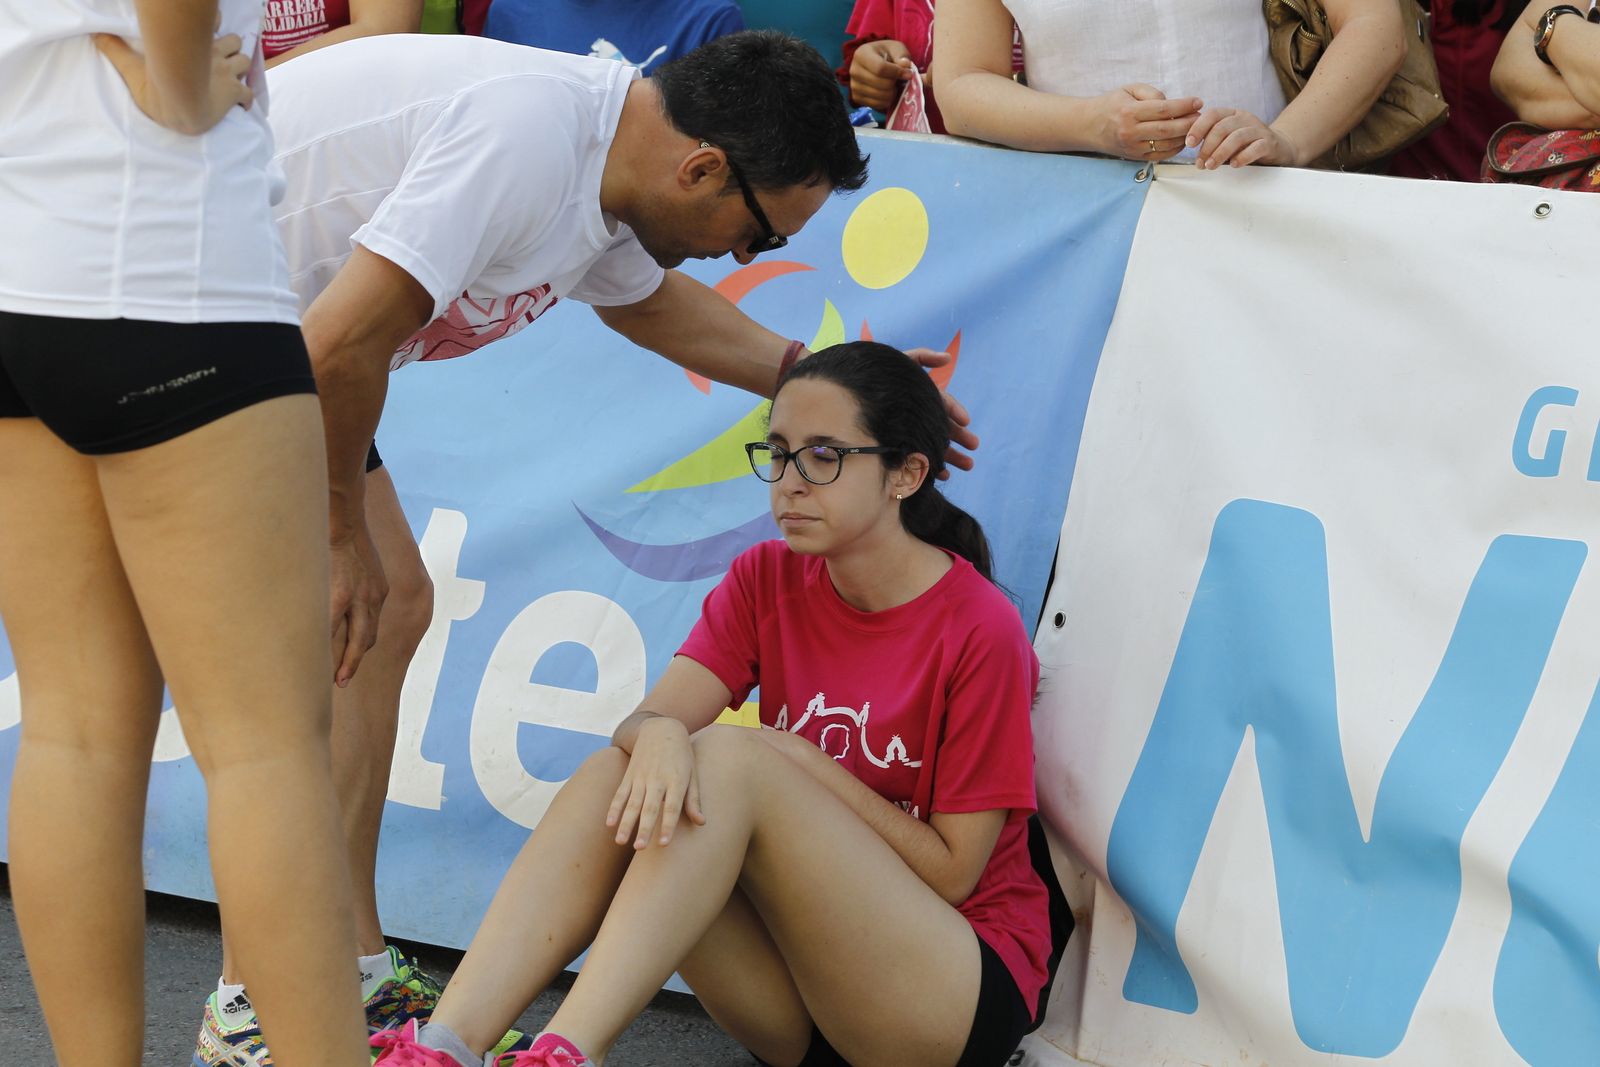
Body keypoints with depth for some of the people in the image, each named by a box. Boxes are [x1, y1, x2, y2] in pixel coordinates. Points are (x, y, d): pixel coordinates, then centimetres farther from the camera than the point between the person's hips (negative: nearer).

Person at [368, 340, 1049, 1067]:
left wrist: (801, 764, -15)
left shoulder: (981, 631, -12)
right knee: (616, 772, -18)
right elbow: (654, 715, -10)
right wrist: (656, 734, -34)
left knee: (729, 756, -26)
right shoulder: (767, 581, 5)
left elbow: (952, 871, -11)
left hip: (967, 993, -5)